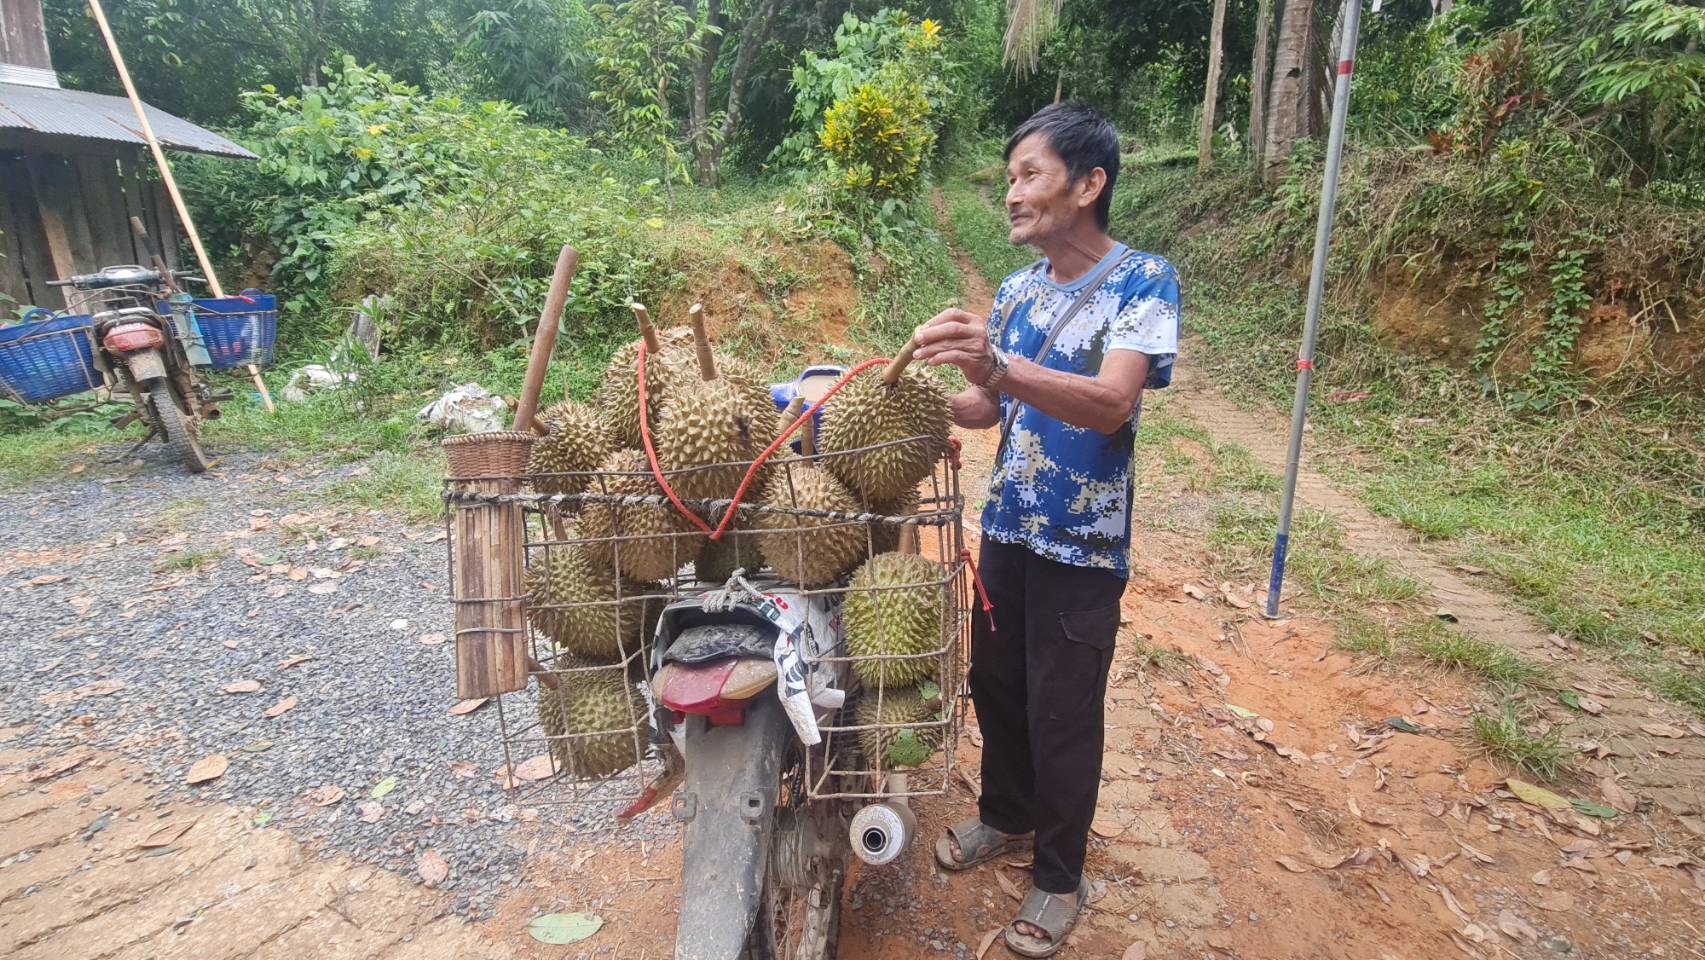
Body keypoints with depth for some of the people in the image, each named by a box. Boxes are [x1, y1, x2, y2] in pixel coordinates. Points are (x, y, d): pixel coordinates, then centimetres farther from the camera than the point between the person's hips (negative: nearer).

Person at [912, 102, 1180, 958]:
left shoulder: (1143, 280, -13)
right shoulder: (1016, 289, 5)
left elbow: (1112, 403, -28)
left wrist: (996, 364, -42)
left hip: (1083, 543, -6)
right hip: (1006, 527, 6)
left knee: (1063, 713, 7)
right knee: (995, 682, 19)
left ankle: (1060, 877, 30)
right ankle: (1006, 816, 45)